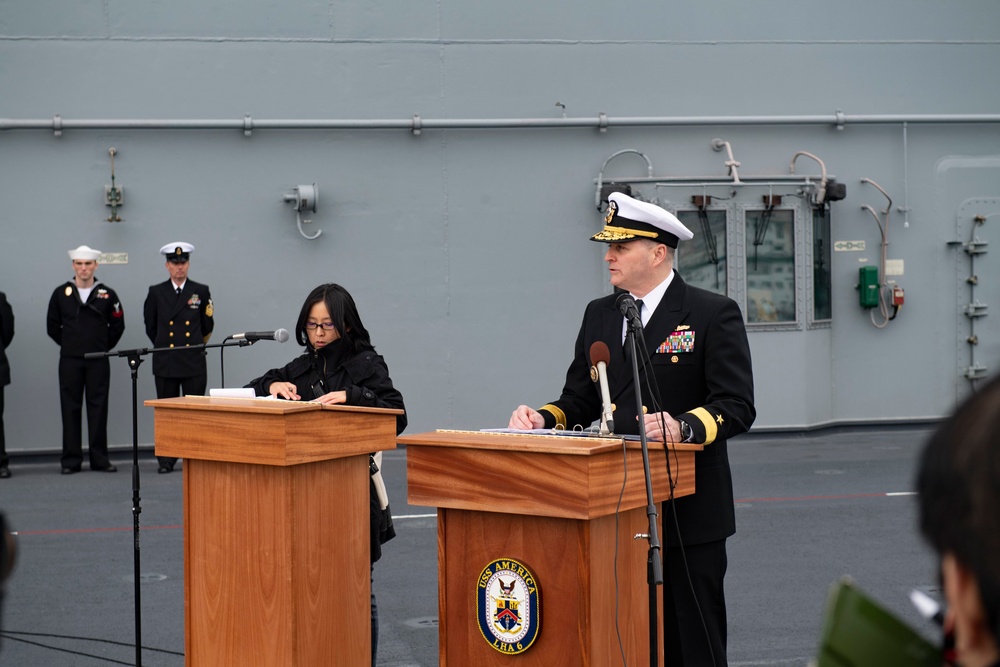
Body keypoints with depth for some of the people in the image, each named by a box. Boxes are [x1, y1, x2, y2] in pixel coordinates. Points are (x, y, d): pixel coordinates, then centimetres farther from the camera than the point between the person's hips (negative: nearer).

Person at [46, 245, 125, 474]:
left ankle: (99, 458, 6)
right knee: (70, 409, 2)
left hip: (98, 361, 0)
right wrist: (69, 344, 9)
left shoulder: (107, 294, 3)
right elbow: (53, 326, 11)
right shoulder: (61, 294, 4)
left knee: (98, 408, 1)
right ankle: (71, 460, 6)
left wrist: (104, 347, 6)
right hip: (69, 361, 1)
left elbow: (117, 326, 10)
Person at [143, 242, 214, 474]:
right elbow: (150, 326, 15)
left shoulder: (201, 292, 5)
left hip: (194, 362, 0)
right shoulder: (156, 292, 6)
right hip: (165, 363, 0)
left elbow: (207, 327, 15)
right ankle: (166, 460, 9)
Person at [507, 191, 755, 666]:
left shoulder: (713, 314, -5)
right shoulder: (599, 314, 13)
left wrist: (685, 427, -28)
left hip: (687, 512, -5)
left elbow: (737, 406, -11)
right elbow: (580, 401, 16)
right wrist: (542, 418, -4)